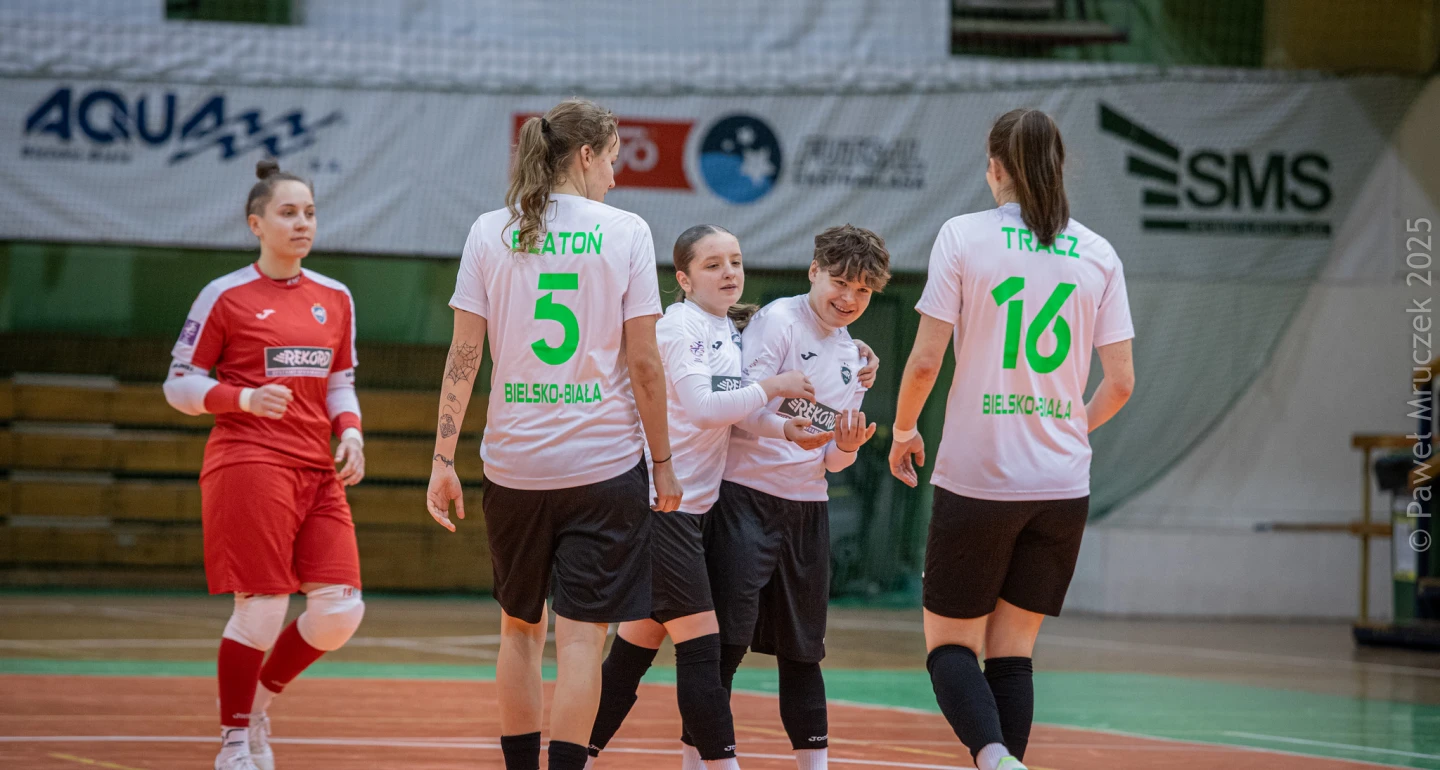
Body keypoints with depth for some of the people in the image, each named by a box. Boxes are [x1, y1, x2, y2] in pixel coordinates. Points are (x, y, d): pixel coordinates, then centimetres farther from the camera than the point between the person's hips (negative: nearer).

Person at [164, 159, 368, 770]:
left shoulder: (335, 298, 14)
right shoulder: (225, 296, -2)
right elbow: (179, 385, 1)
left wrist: (349, 431, 2)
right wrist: (246, 399, -15)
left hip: (317, 470, 5)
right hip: (248, 463, -5)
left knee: (341, 611, -4)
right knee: (262, 608, -7)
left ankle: (260, 700, 21)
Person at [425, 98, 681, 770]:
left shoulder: (489, 233, 3)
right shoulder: (625, 232, -3)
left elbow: (463, 355, -1)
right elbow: (644, 364, -4)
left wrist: (444, 458, 3)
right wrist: (663, 461, 4)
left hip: (513, 462, 3)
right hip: (605, 460, -3)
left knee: (519, 626, 17)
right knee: (581, 636, -3)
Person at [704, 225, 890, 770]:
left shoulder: (853, 358, 15)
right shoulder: (777, 321, -6)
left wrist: (846, 449, -5)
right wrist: (789, 432, -31)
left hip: (808, 506, 6)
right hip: (746, 497, -6)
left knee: (802, 648, 11)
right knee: (727, 639, -9)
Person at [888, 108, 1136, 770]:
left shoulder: (964, 235, -4)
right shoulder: (1098, 254, 5)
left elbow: (924, 360, -8)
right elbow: (1120, 381, 5)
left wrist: (903, 430, 10)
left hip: (976, 477, -3)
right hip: (1062, 487, 3)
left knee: (949, 642, 6)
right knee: (1012, 651, 12)